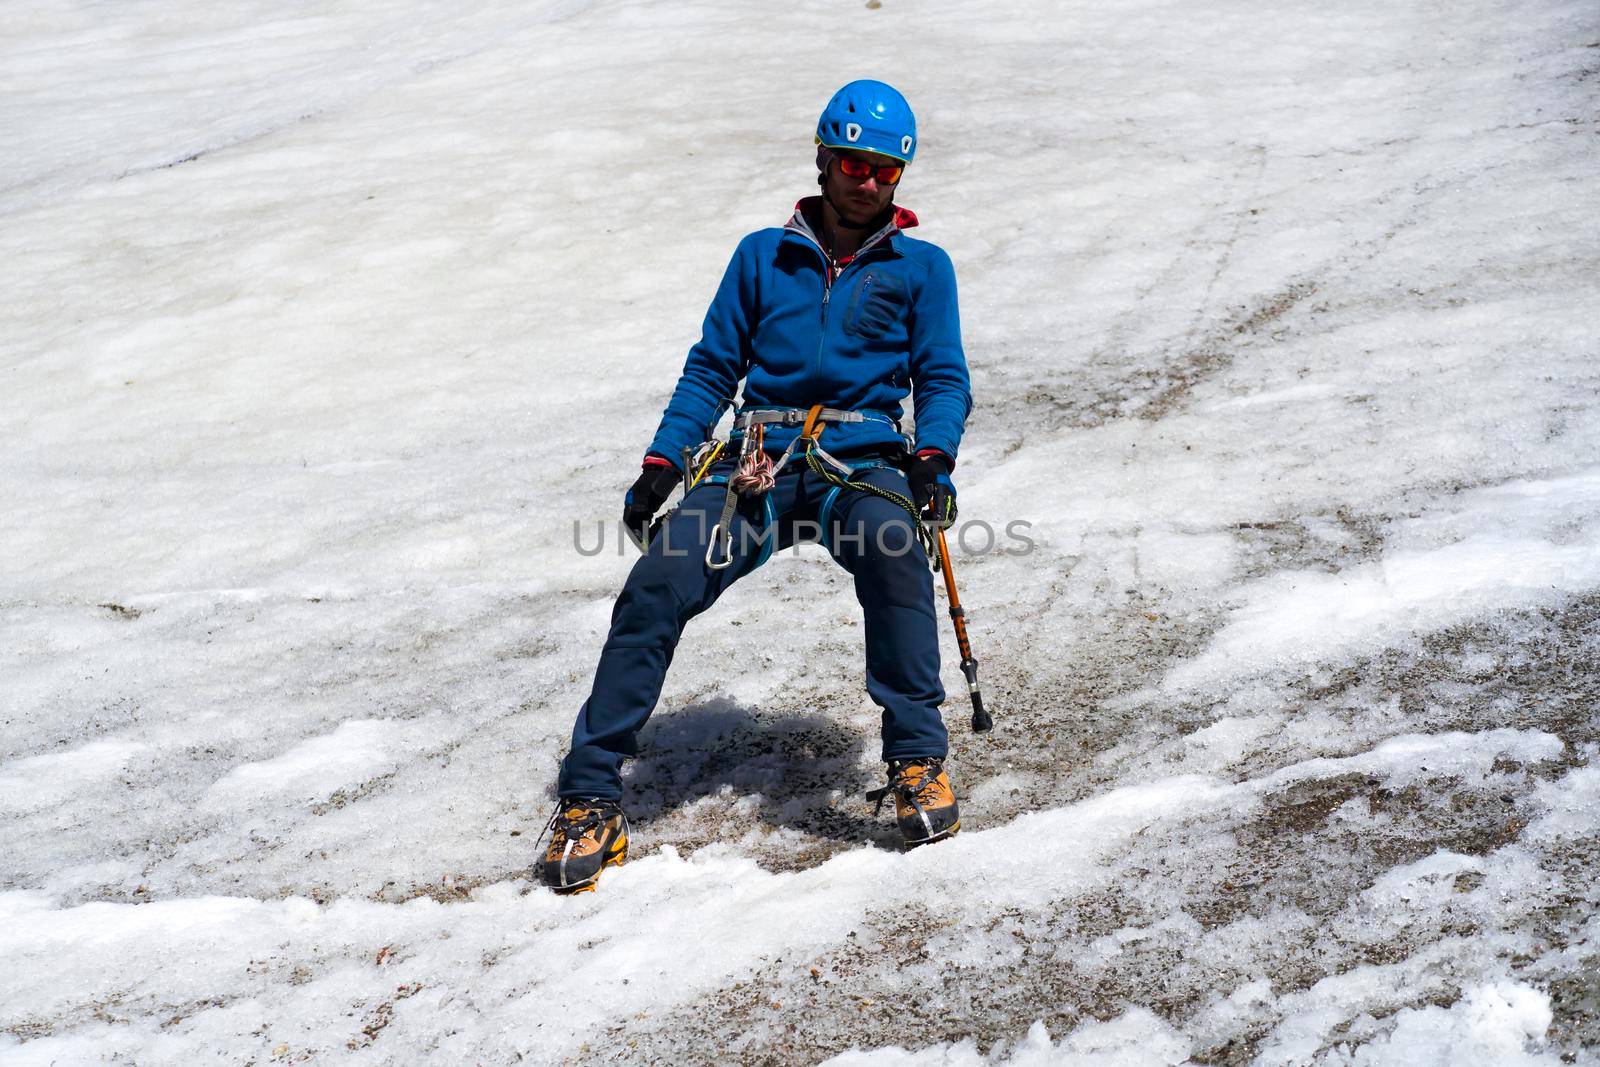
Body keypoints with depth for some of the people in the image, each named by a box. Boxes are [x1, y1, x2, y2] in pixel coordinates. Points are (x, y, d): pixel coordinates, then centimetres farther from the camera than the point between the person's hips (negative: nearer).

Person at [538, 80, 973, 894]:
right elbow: (712, 369, 16)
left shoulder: (920, 268, 15)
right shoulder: (762, 257, 18)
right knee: (656, 586, -22)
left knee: (891, 547, -37)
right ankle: (589, 796, -14)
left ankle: (916, 759, -26)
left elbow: (943, 379, 8)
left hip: (859, 462, -1)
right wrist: (660, 467, 4)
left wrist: (930, 459, -13)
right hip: (756, 464, 2)